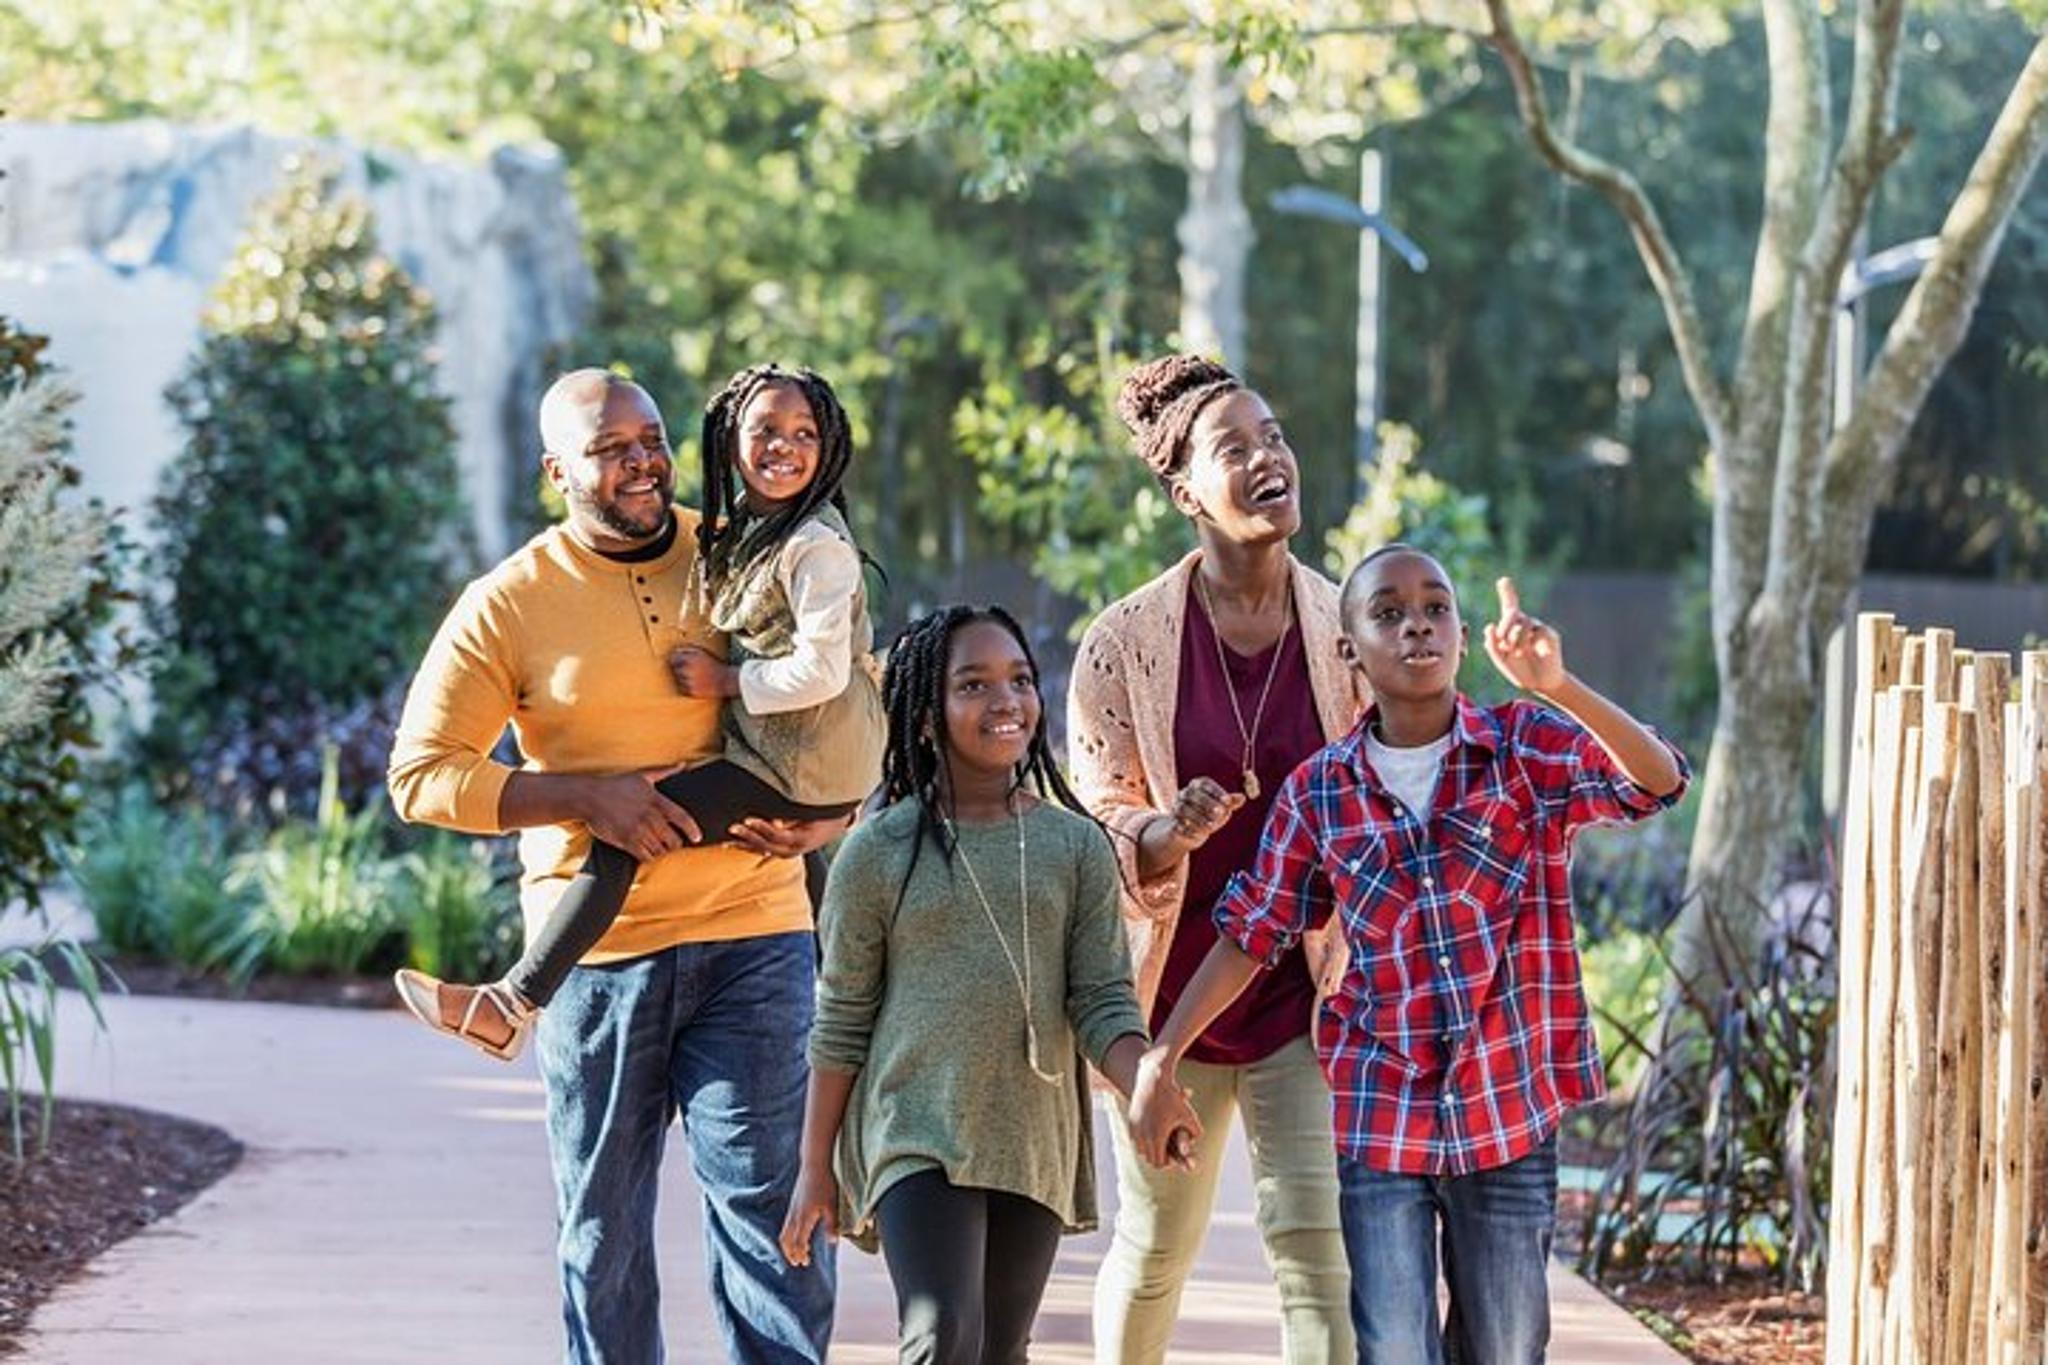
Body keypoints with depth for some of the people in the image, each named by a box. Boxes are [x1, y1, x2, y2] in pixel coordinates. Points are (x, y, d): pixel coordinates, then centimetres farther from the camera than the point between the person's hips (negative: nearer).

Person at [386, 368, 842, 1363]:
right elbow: (420, 775, -4)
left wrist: (830, 814, -2)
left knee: (765, 1201, -6)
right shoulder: (508, 606, -2)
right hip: (595, 950, 0)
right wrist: (585, 798, -14)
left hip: (750, 936, 0)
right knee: (601, 1226, 9)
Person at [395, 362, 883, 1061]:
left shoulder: (817, 547, -16)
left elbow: (821, 672, -22)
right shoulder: (737, 534, 12)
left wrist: (725, 681, -14)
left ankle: (511, 1005, -20)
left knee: (627, 827, -17)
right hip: (788, 758, 10)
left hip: (806, 769, -10)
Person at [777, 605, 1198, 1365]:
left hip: (1035, 1145, 3)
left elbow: (1102, 1001, 0)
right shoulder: (879, 854, -1)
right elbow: (841, 1025, 3)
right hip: (917, 1135, -3)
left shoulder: (1075, 846, 4)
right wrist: (816, 1168, 4)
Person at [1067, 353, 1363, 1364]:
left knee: (1315, 1240, -9)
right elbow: (1095, 826, -3)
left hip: (1304, 987, 0)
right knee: (1155, 1245, 10)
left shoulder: (1347, 631, -1)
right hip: (1173, 986, 0)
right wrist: (1170, 833, -23)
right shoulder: (1126, 642, -5)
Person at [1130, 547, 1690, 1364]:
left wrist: (1558, 689, -40)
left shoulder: (1534, 750, -5)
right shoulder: (1320, 792, 0)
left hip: (1511, 1113, 0)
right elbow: (1251, 935, 8)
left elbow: (1657, 784, -23)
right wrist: (1159, 1061, 2)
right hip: (1378, 1119, 0)